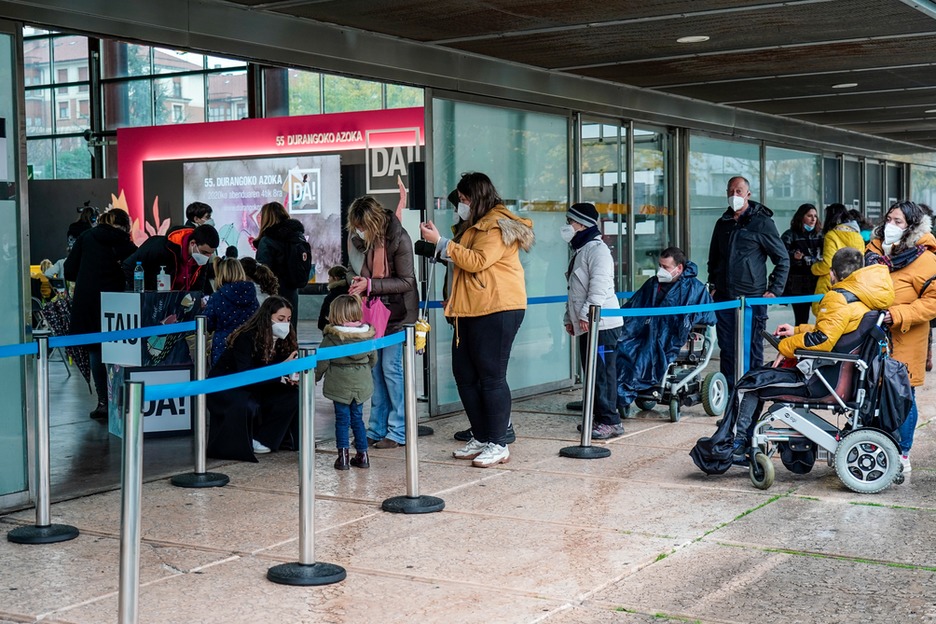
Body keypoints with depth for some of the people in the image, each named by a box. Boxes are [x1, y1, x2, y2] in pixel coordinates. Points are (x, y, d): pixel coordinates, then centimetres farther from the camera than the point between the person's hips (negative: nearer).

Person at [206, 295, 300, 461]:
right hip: (223, 388, -8)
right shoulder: (246, 338, -26)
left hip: (254, 388, 8)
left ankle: (262, 439, -3)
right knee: (248, 406, -38)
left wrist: (291, 378, -28)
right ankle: (235, 445, -15)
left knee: (292, 394, -11)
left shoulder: (282, 340, -6)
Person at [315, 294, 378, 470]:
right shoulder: (367, 334, -1)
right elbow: (373, 359, 11)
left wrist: (314, 377, 8)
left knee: (342, 419, 4)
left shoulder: (331, 337, -14)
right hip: (361, 384, 4)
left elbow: (322, 361, -8)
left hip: (340, 385, -4)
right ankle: (362, 454, 17)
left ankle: (343, 455, 1)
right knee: (357, 417, 14)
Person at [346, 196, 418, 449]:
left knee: (391, 368, -7)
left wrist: (370, 285, -25)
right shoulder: (356, 238, -2)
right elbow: (352, 269, 13)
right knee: (374, 369, 7)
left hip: (397, 312, -6)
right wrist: (356, 284, -11)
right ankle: (377, 429, 15)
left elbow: (406, 281, -17)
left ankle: (398, 431, 1)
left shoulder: (398, 238, -18)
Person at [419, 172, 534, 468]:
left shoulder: (497, 225, -10)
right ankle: (481, 438, 18)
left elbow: (477, 261, -21)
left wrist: (441, 242, -18)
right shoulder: (478, 225, 23)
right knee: (465, 374, 10)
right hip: (472, 310, 11)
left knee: (491, 376, -8)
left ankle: (498, 444, -2)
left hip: (497, 310, -11)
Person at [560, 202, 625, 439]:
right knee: (592, 373, 12)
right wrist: (569, 317, 22)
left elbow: (599, 285, -20)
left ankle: (610, 421, -9)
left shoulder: (597, 249, -10)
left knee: (603, 373, -10)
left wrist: (587, 314, -23)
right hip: (586, 325, 10)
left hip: (602, 324, -10)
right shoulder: (579, 251, 22)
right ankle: (599, 417, 18)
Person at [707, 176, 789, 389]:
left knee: (752, 349, 0)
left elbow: (783, 259, 0)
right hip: (724, 298, 5)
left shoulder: (762, 222, -2)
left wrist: (775, 290, -5)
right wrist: (713, 285, 18)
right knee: (727, 348, 6)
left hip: (752, 297, -5)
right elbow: (713, 258, 28)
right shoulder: (723, 223, 14)